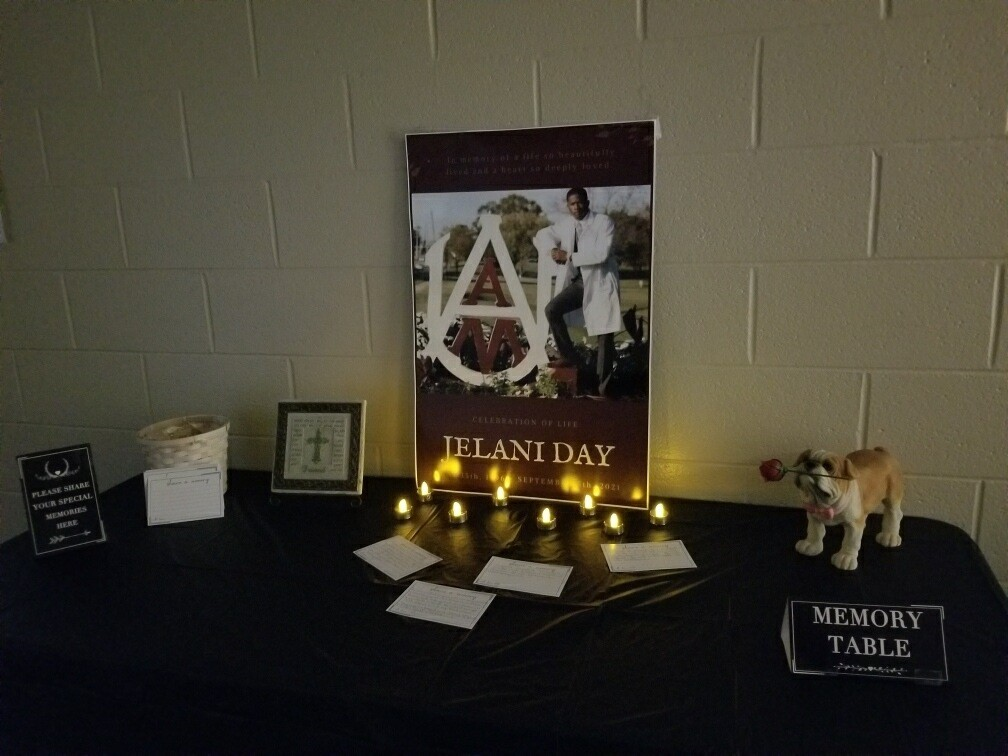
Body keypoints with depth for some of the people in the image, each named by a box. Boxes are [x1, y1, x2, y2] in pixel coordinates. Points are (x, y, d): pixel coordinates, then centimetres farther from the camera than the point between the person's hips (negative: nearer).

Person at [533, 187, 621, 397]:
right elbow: (541, 236, 18)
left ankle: (598, 389, 6)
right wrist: (553, 250, -4)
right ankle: (572, 361, -2)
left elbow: (601, 254, -23)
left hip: (600, 282, -5)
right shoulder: (564, 225, 6)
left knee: (605, 336, -2)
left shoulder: (603, 221, -11)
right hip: (578, 281, 5)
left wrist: (569, 256, -19)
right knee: (552, 309, -16)